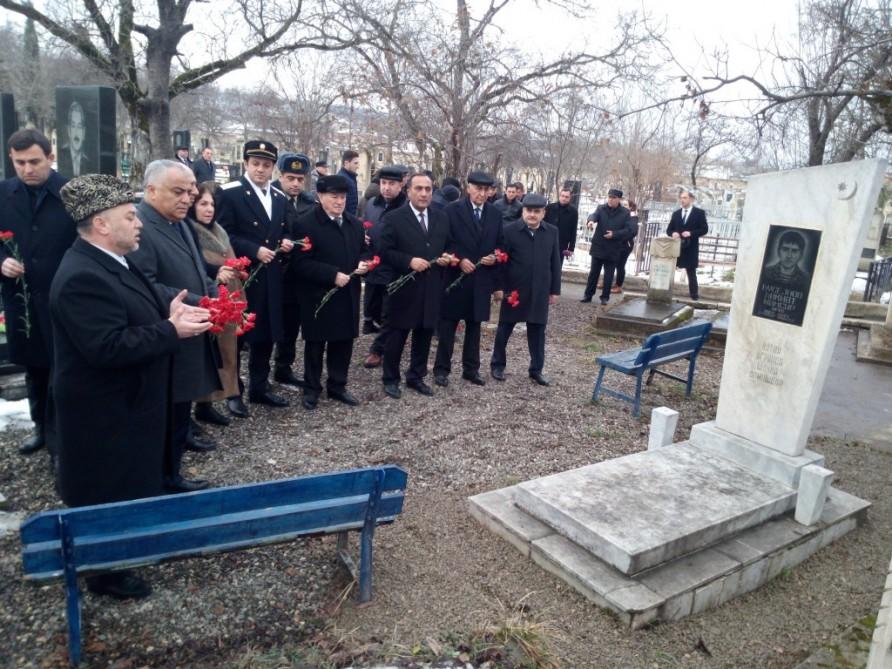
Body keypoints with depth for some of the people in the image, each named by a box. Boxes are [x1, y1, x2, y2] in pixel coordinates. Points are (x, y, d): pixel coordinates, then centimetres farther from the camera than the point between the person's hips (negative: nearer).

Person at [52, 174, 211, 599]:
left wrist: (167, 311, -4)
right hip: (106, 411, -10)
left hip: (126, 400, 10)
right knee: (109, 492, 8)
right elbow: (108, 347, -32)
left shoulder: (108, 261, 6)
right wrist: (172, 332, -27)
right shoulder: (83, 277, -27)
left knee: (132, 481, 25)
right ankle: (105, 571, 26)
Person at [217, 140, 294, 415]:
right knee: (235, 335, 4)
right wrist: (254, 251, -21)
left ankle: (259, 387, 27)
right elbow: (222, 235, -13)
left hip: (270, 277, 6)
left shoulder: (280, 197, 13)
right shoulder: (229, 193, -7)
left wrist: (286, 241, -1)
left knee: (266, 334, 13)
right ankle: (233, 393, 17)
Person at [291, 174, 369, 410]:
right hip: (319, 296, -6)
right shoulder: (306, 224, -10)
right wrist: (333, 275, -23)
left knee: (344, 342, 13)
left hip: (348, 295, 6)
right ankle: (311, 388, 22)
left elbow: (364, 251, 21)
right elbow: (301, 263, -16)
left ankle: (337, 386, 28)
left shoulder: (355, 224, 11)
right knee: (315, 344, 7)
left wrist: (364, 263, -3)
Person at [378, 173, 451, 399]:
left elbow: (448, 247, 19)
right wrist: (409, 261, -21)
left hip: (432, 289, 5)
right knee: (397, 336, 6)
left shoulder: (442, 218, 10)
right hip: (405, 288, -4)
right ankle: (390, 379, 21)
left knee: (424, 336, 13)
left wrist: (447, 257, -3)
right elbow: (385, 252, -10)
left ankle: (416, 377, 28)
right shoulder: (393, 218, -5)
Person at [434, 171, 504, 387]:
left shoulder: (495, 213, 8)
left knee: (474, 325, 13)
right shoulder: (452, 210, -5)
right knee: (448, 325, 3)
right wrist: (460, 259, -18)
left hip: (482, 279, 4)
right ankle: (442, 369, 13)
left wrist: (495, 257, -7)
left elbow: (500, 244, 13)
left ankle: (471, 369, 23)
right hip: (456, 276, -4)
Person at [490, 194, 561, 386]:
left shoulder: (552, 232, 4)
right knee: (505, 327, 9)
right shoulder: (510, 230, -6)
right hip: (513, 290, -2)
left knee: (537, 331, 8)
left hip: (540, 292, 3)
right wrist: (498, 287, -10)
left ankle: (536, 369, 19)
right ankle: (497, 365, 23)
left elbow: (555, 264, 7)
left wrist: (555, 290, 5)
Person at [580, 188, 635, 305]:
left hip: (613, 250, -1)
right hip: (598, 247, 1)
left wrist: (615, 234, -17)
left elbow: (633, 230, -9)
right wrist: (591, 220, -44)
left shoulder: (625, 213, -3)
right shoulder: (601, 209, 2)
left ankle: (605, 297, 16)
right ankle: (588, 294, 18)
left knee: (608, 275, 6)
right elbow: (594, 215, -20)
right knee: (593, 272, 8)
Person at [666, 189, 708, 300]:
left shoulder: (699, 213, 1)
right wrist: (673, 233, -11)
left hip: (691, 248, -3)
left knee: (691, 272, 4)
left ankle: (694, 294, 12)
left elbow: (704, 229, -5)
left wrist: (691, 233, -19)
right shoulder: (676, 213, 13)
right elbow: (669, 229, 12)